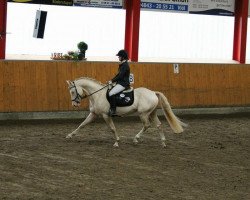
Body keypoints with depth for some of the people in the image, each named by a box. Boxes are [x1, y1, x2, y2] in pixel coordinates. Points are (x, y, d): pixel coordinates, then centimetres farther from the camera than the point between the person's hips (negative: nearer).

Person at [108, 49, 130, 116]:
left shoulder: (125, 65, -17)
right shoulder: (122, 64, 14)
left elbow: (120, 76, -21)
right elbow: (119, 74, 19)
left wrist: (112, 81, -14)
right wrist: (112, 80, 10)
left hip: (123, 84, -11)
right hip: (120, 83, 11)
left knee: (111, 93, -25)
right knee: (109, 90, 16)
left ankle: (113, 110, -24)